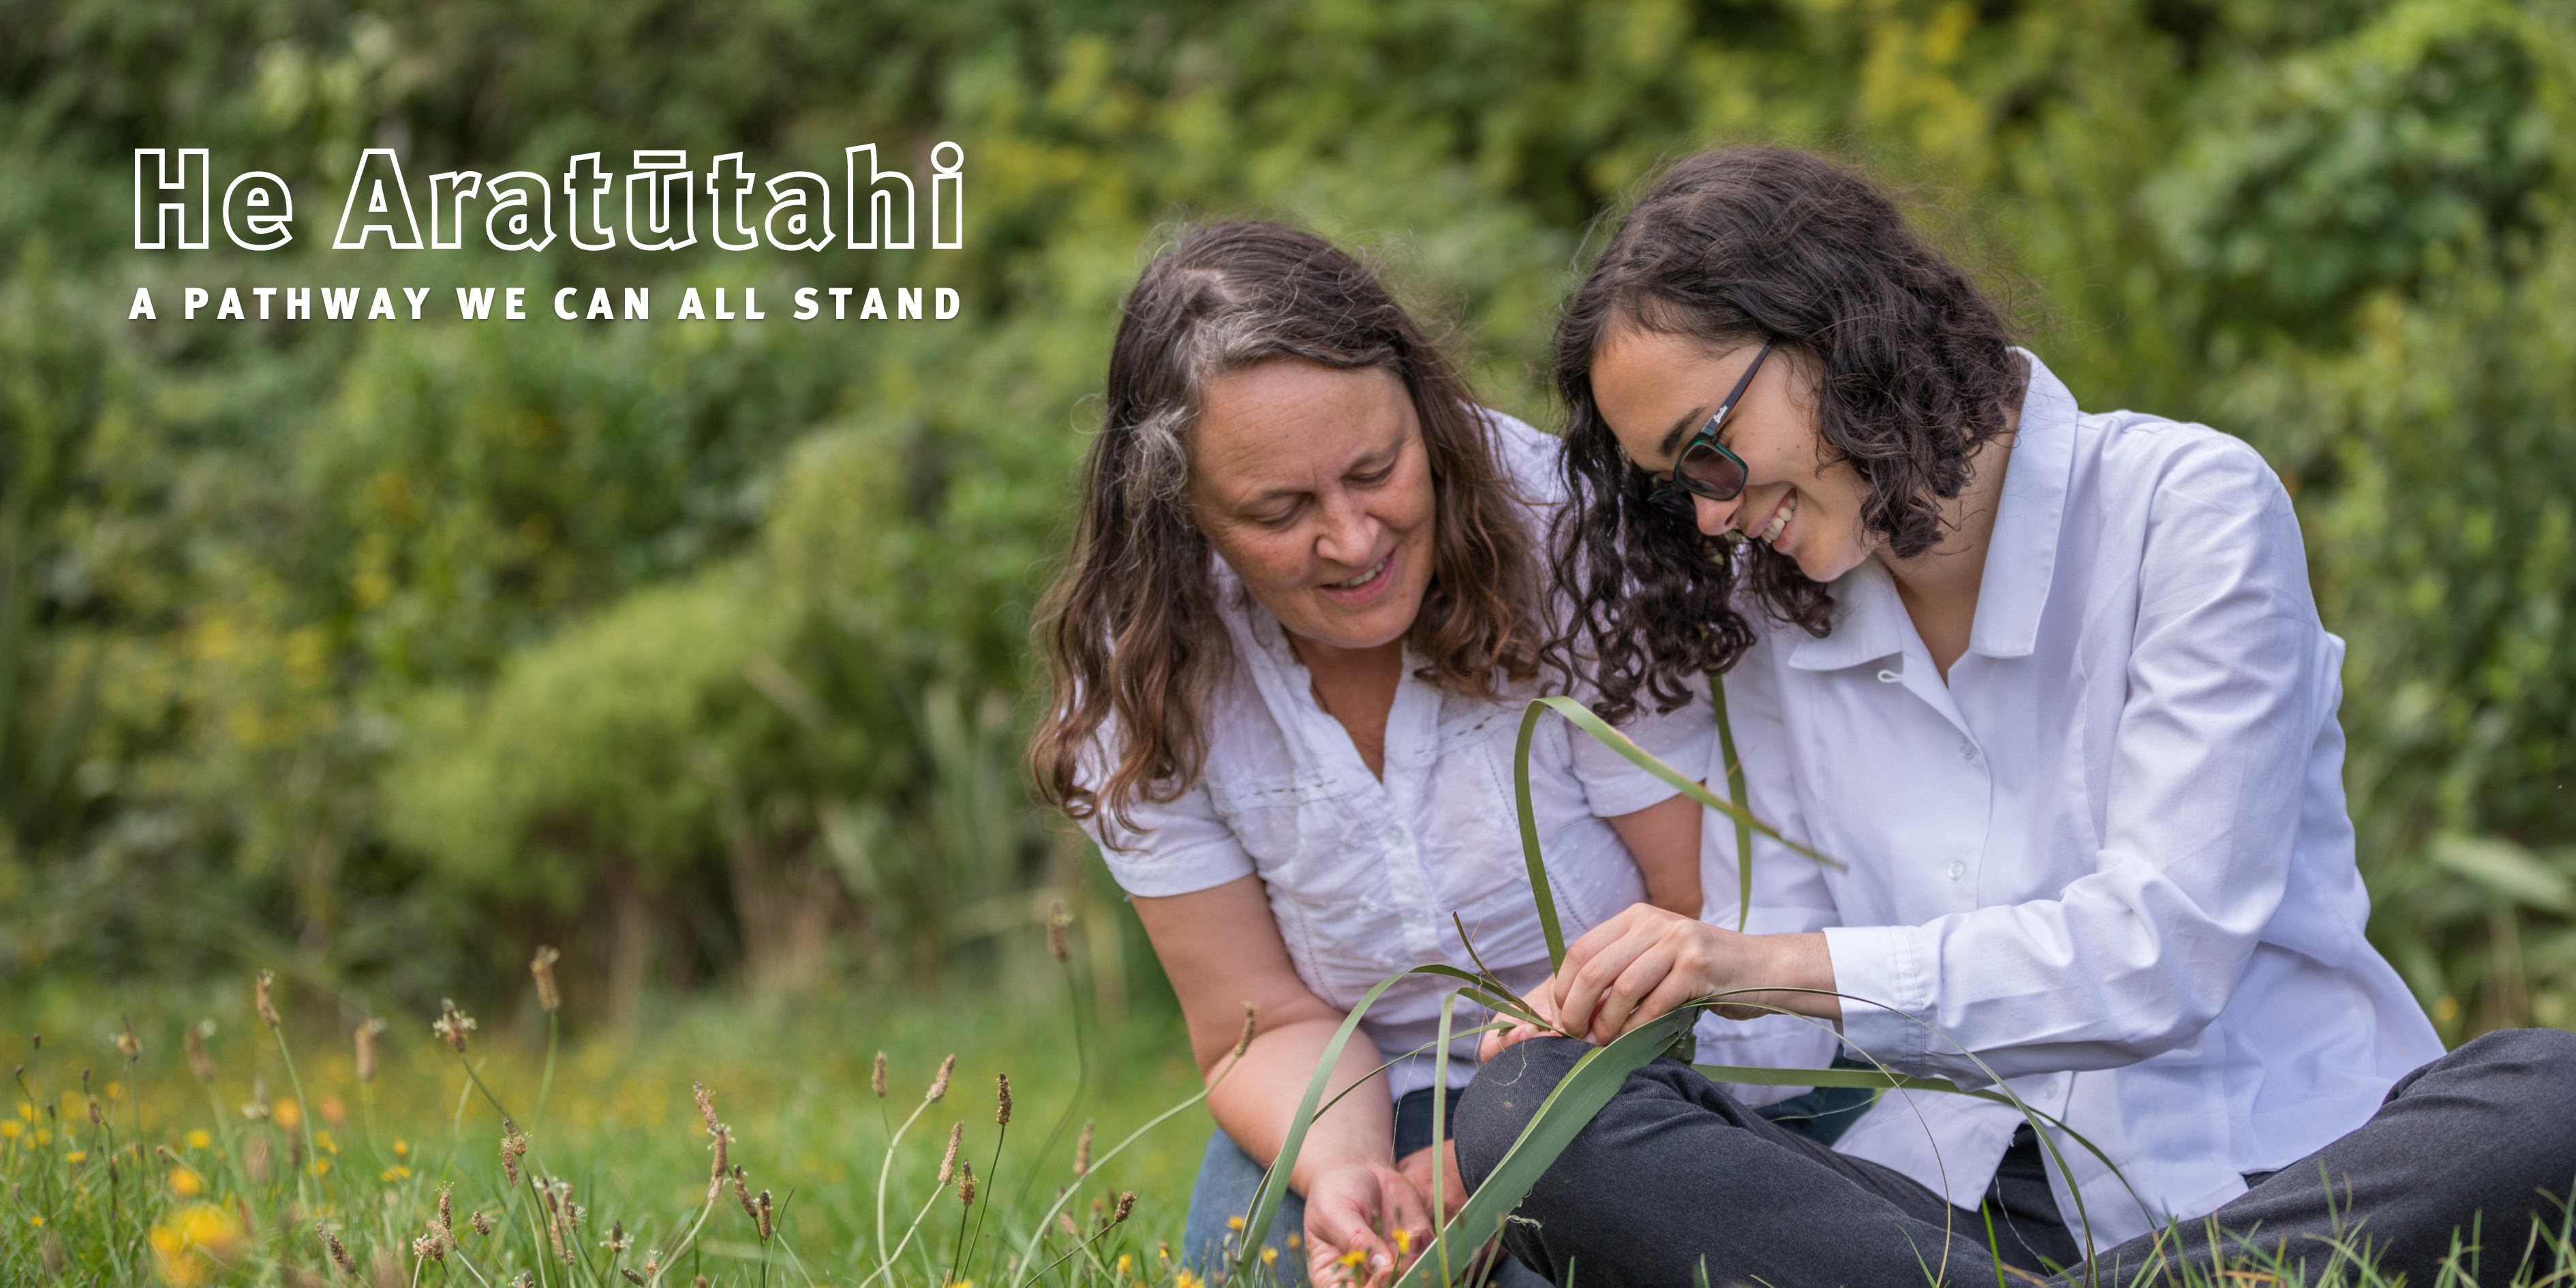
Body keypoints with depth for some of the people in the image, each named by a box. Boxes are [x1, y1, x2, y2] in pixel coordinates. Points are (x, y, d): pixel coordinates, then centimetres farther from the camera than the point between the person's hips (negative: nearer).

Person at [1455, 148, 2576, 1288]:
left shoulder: (2189, 504, -4)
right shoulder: (1774, 614, 12)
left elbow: (2163, 952, -13)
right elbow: (1783, 1025, 9)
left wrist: (1779, 967, -18)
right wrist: (1630, 1011, -13)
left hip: (2261, 1187, -3)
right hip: (1956, 1195, 3)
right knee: (1526, 1111, -23)